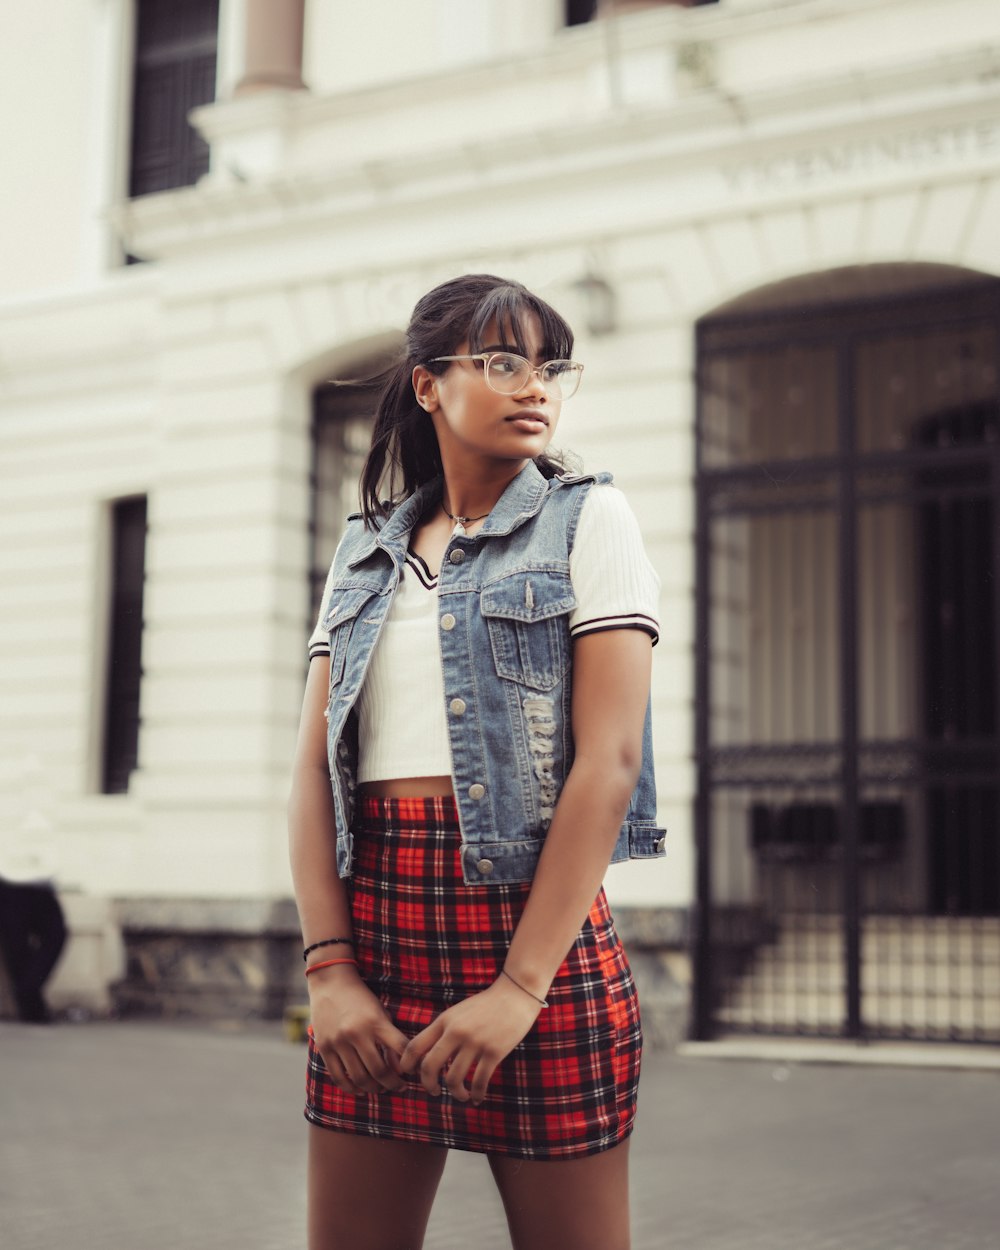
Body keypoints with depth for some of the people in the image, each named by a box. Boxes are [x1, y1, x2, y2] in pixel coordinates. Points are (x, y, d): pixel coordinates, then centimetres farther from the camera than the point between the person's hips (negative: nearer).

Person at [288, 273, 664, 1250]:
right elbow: (315, 764, 6)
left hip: (532, 916, -3)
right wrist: (329, 968, -8)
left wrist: (521, 987, -15)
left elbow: (608, 758, -9)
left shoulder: (588, 520, 2)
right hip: (375, 920, 4)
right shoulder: (367, 552, 14)